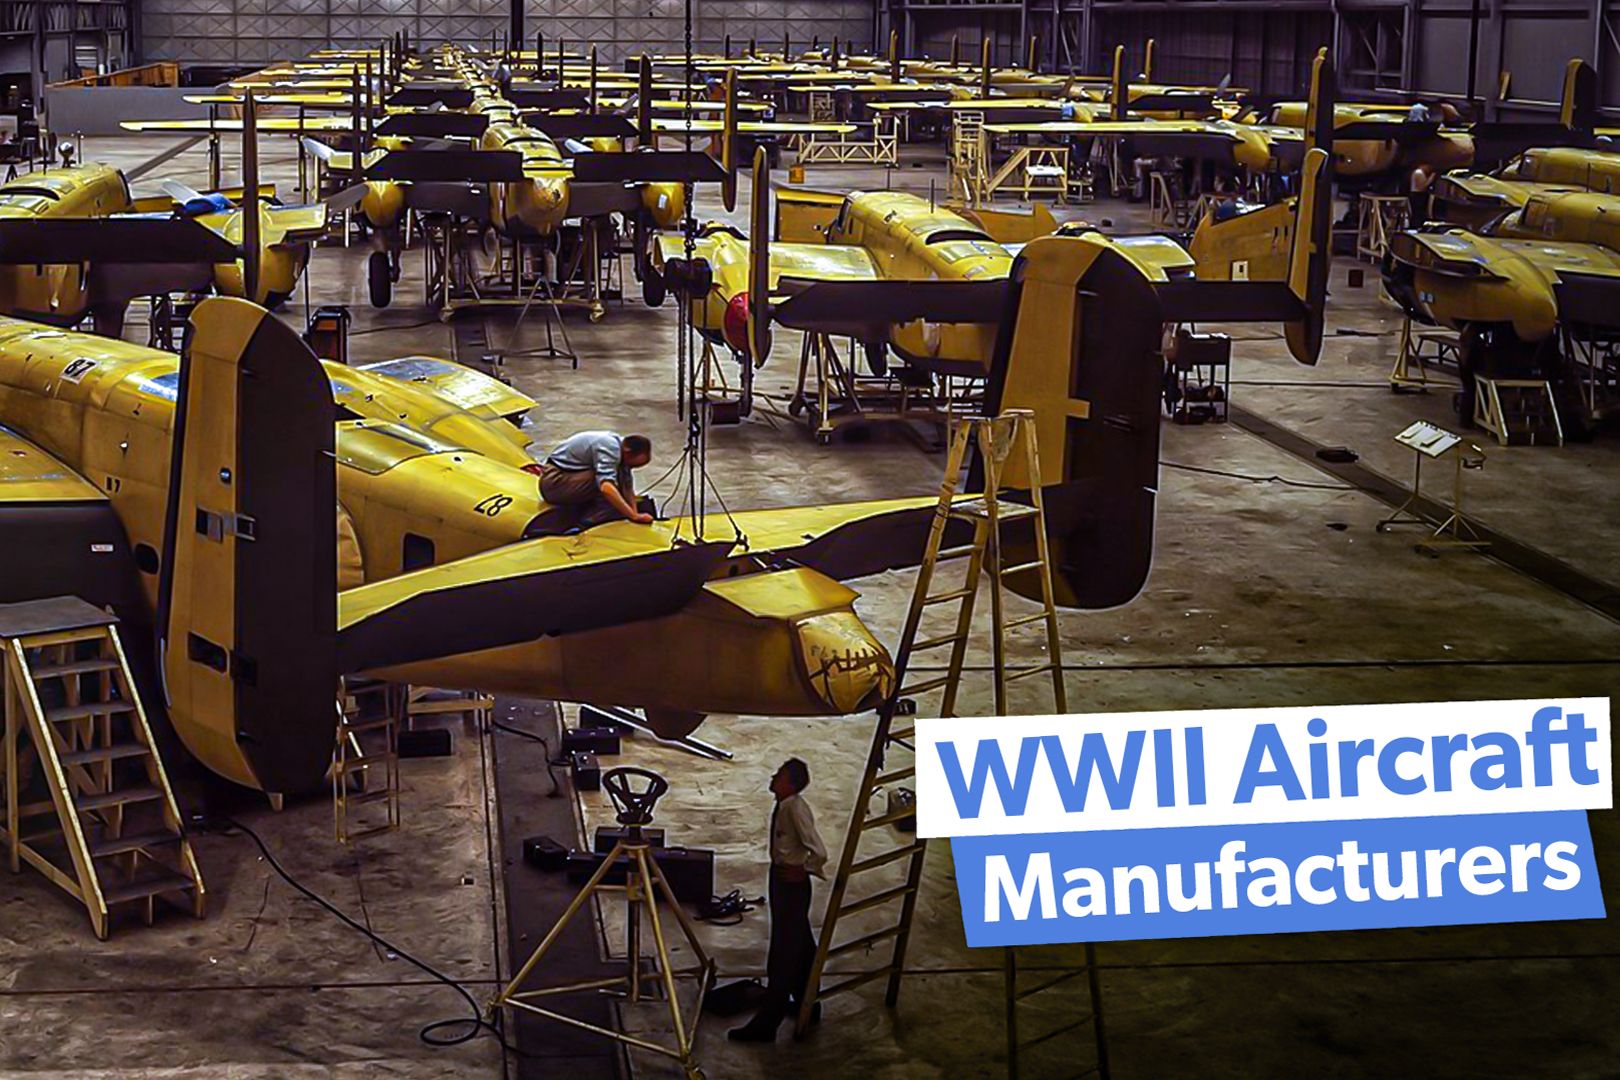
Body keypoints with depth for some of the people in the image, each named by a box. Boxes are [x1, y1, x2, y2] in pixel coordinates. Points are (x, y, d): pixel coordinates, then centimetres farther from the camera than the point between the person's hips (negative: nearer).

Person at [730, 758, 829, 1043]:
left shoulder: (796, 808, -25)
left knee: (783, 950, -4)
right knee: (801, 944, 23)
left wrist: (803, 870, -13)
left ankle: (765, 1024, 0)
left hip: (792, 884, -10)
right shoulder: (783, 805, 3)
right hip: (782, 880, 10)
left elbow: (819, 852, -28)